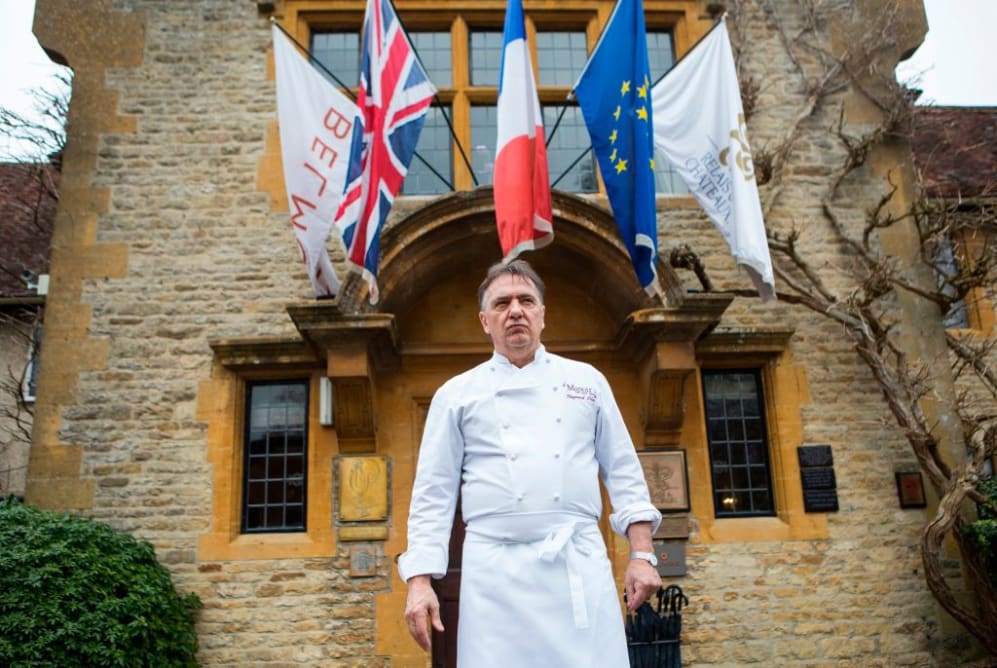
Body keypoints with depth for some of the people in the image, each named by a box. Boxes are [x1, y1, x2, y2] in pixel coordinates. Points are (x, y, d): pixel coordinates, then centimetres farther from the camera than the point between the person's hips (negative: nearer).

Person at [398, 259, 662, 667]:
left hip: (580, 564, 1)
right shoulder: (456, 394, 9)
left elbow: (623, 472, 12)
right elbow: (433, 494, 6)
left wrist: (642, 555, 3)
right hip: (497, 571, 0)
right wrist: (419, 580, -2)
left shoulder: (587, 380, 12)